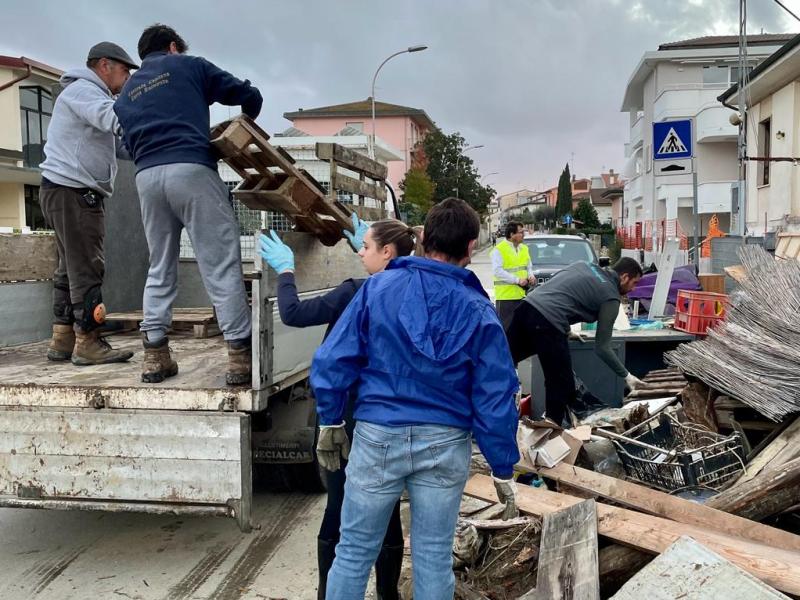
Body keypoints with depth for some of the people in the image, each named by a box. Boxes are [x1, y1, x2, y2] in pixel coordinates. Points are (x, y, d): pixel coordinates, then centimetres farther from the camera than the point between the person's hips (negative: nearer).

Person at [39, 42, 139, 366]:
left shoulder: (91, 96, 26)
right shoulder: (81, 90, -6)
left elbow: (122, 143, 16)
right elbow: (116, 118, -27)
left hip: (75, 193, 11)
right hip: (72, 190, -11)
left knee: (71, 268, 11)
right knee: (86, 268, -11)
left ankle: (63, 340, 16)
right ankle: (87, 343, -8)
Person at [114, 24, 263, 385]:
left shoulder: (126, 93, 29)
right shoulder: (189, 66, 16)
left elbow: (131, 144, 25)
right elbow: (248, 95, 16)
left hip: (146, 176, 5)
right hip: (191, 169, -5)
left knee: (160, 269, 14)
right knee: (221, 265, -5)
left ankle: (155, 355, 10)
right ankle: (240, 355, -8)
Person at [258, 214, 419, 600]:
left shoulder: (356, 292, -18)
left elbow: (293, 314, -13)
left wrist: (285, 270, 2)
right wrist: (363, 246, 29)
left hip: (350, 417, -5)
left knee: (340, 511, 8)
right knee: (388, 512, 14)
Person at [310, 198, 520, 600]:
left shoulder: (377, 288, -5)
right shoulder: (478, 310, -4)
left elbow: (333, 360, -6)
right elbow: (494, 399, -4)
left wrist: (330, 421, 8)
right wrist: (503, 471, 5)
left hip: (377, 435, 0)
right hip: (445, 444, 1)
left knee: (354, 552, 13)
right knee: (434, 558, 14)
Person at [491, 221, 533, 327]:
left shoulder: (524, 248, 14)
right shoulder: (499, 249, -9)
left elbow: (529, 267, 25)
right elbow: (497, 271, -17)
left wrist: (530, 275, 1)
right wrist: (517, 280, -19)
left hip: (522, 294, 7)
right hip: (505, 295, -7)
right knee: (505, 326, -3)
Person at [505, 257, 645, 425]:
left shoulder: (583, 265, 25)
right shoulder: (611, 298, 6)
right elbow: (601, 347, 5)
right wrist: (626, 375, 16)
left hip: (527, 306, 7)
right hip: (547, 323, -7)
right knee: (561, 385, 9)